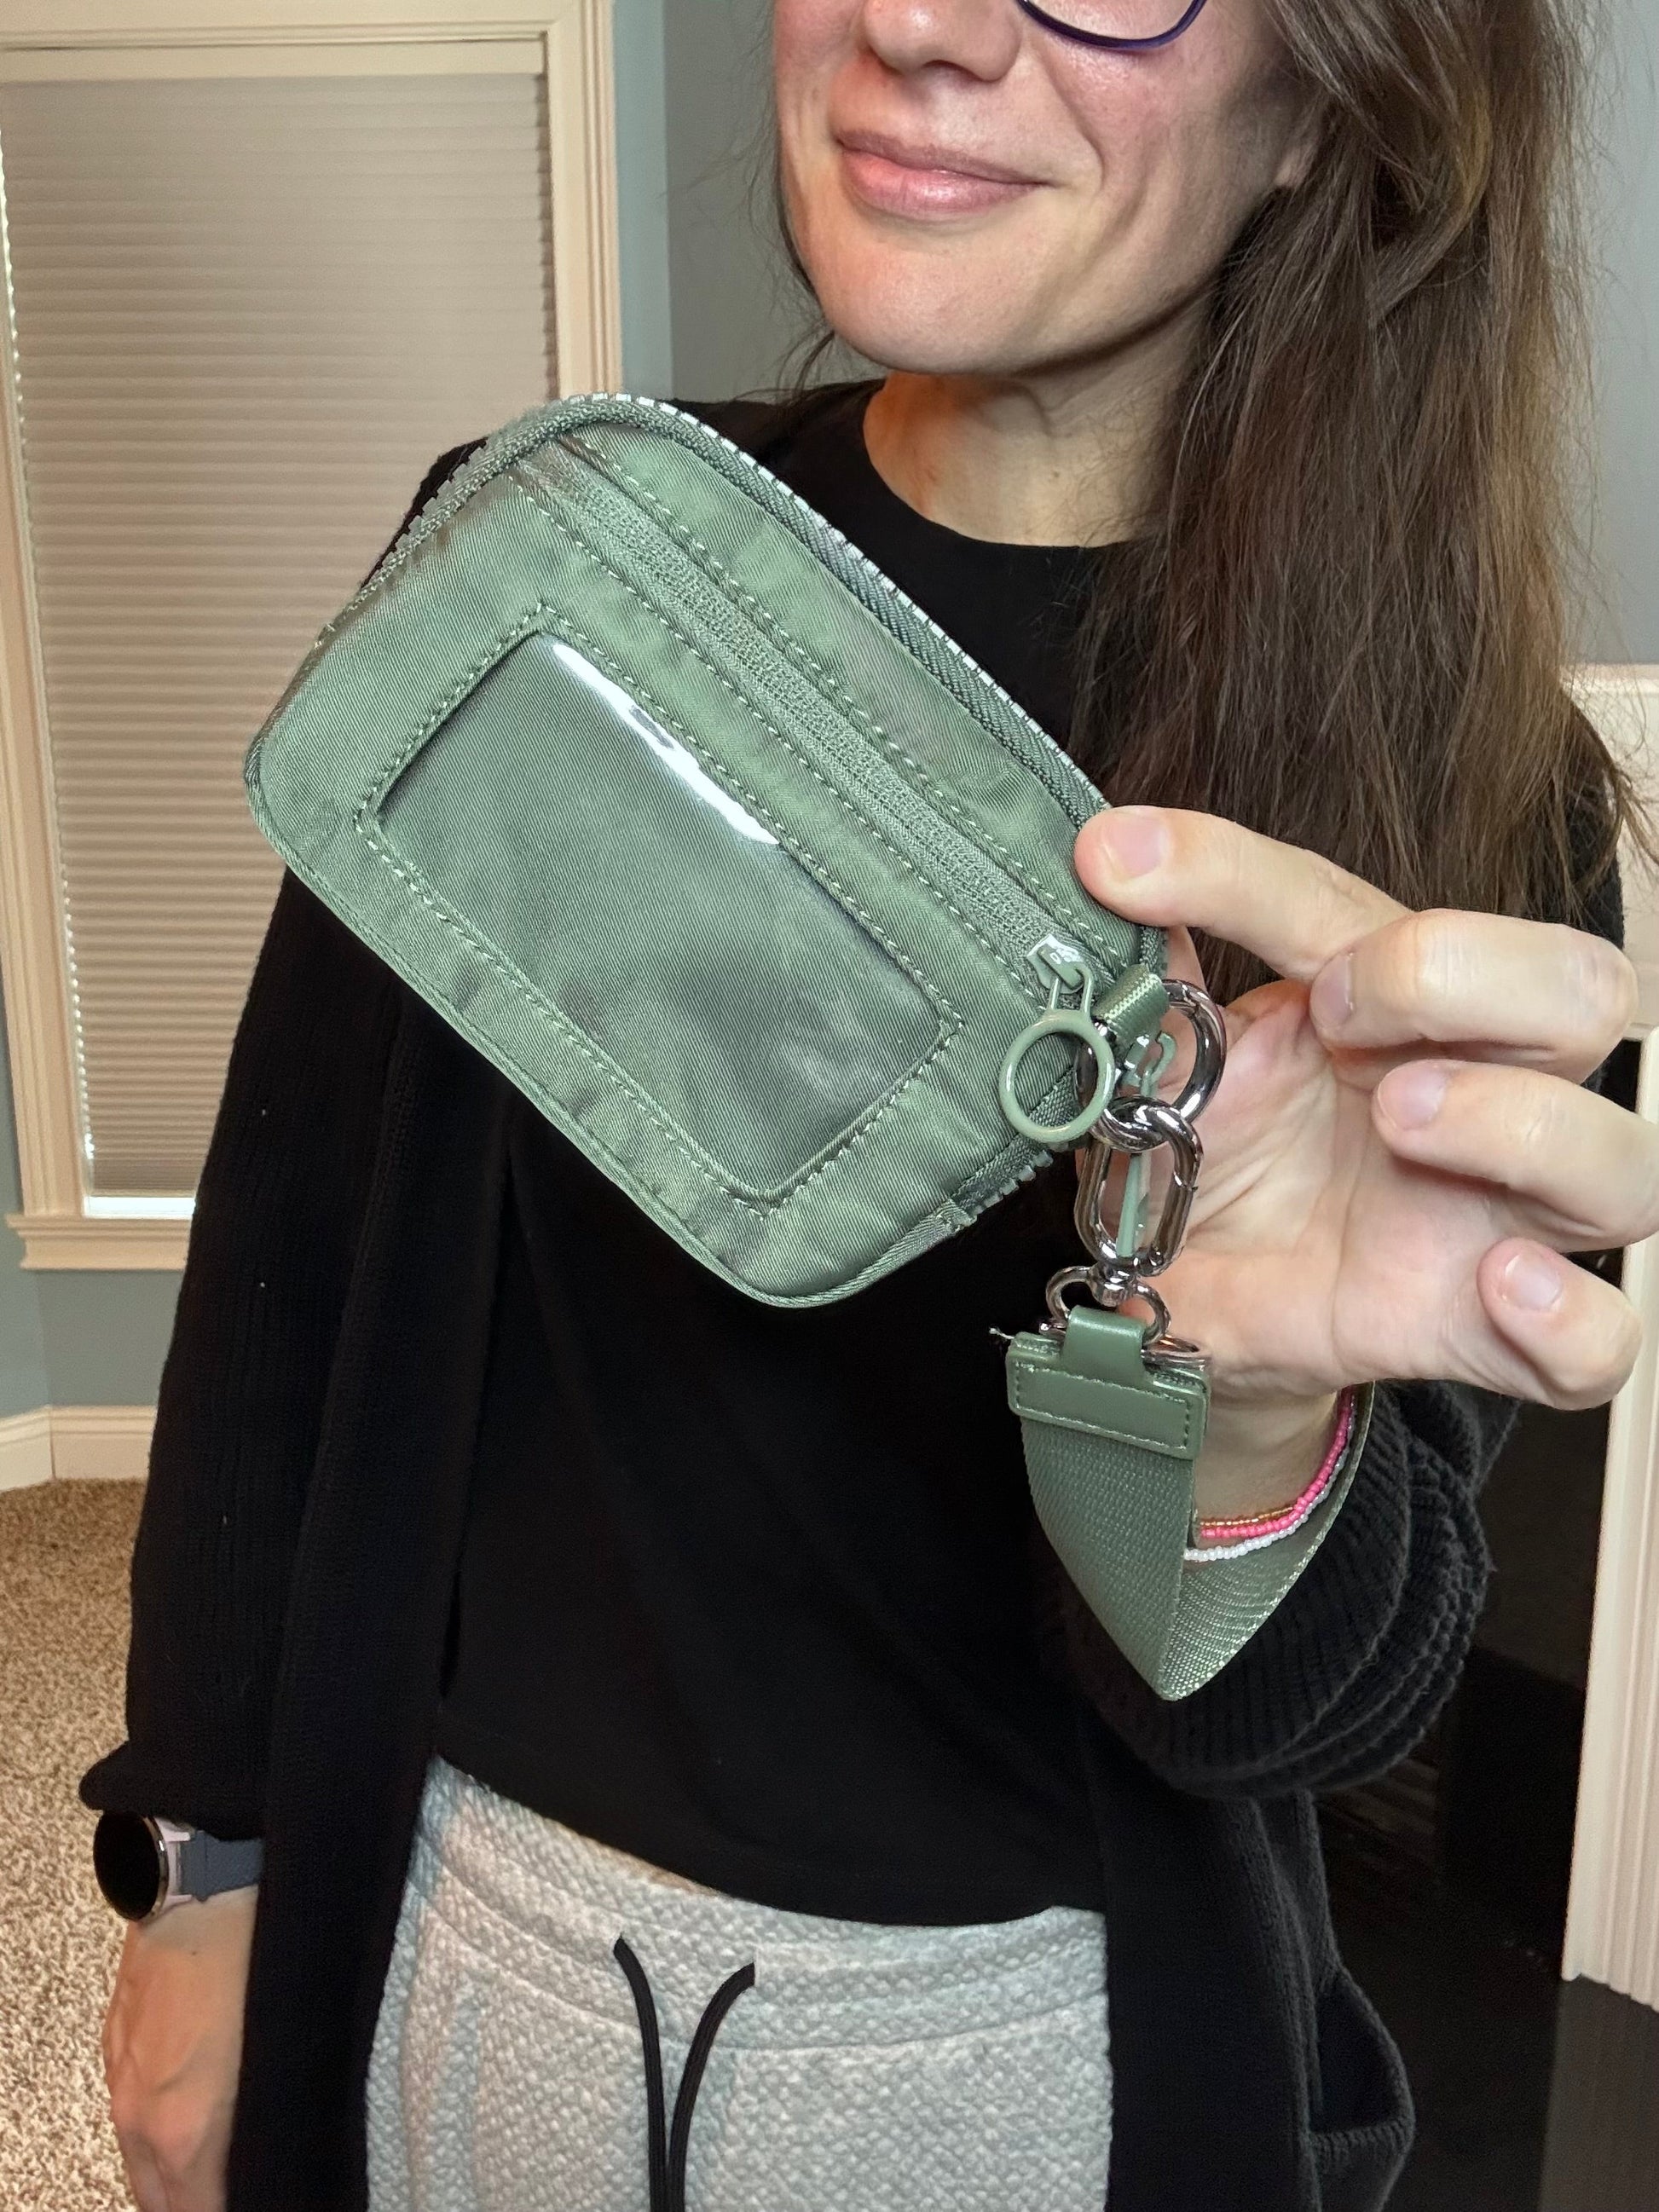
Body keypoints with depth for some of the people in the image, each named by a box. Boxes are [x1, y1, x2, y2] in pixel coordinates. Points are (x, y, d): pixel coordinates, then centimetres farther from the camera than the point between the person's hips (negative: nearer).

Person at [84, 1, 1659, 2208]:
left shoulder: (1464, 797, -15)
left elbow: (1299, 1708, -16)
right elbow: (292, 1262, -2)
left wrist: (1248, 1408, -38)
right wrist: (207, 1856, 3)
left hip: (1024, 2024, -1)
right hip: (451, 1919, 2)